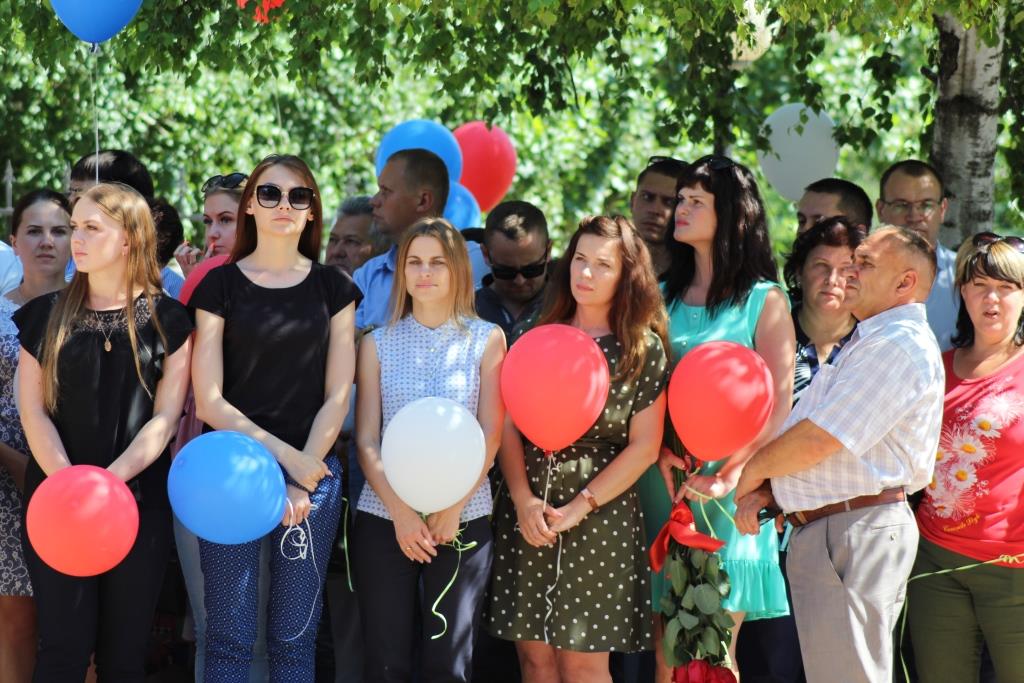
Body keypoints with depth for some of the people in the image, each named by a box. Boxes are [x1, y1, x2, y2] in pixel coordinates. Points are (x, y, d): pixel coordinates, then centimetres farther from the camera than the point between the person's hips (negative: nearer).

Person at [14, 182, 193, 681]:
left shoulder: (169, 320, 3)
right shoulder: (46, 314, 5)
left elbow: (165, 417, -3)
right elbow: (33, 410, 0)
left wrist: (108, 480, -19)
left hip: (139, 501, 0)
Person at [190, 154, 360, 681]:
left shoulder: (332, 288, 8)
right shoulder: (221, 284, 3)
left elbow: (337, 397, 4)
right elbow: (208, 400, -2)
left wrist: (303, 481, -8)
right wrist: (283, 455, -10)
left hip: (313, 470, 2)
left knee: (294, 636, 4)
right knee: (230, 637, -2)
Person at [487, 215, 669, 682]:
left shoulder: (645, 349, 0)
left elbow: (644, 447, -4)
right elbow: (508, 425, 5)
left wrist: (578, 507, -11)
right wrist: (523, 499, -10)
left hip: (602, 517, -3)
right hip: (526, 513, 3)